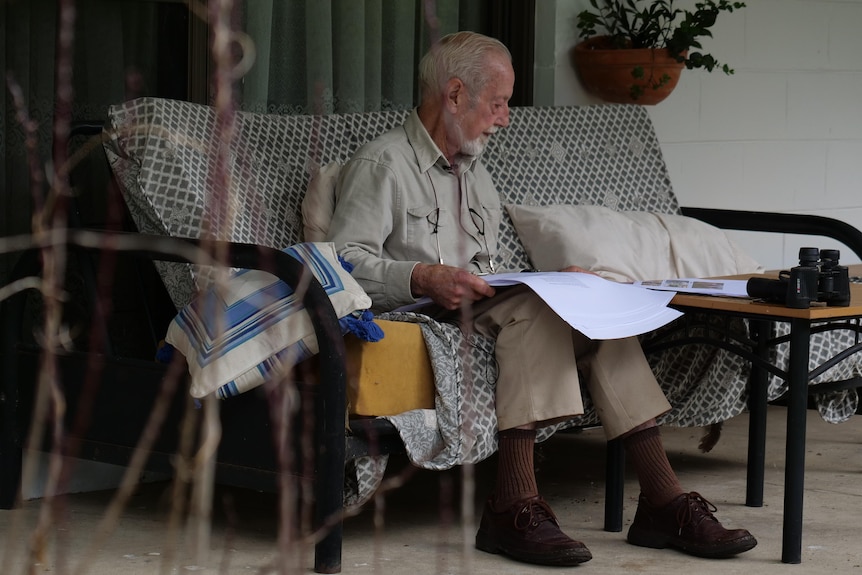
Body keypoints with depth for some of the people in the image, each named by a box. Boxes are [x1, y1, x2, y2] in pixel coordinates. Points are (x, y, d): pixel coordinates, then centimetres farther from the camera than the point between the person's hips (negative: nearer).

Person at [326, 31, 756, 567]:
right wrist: (425, 277, -26)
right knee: (535, 302, -32)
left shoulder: (478, 177, 28)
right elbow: (344, 263, -12)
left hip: (478, 315, 8)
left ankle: (662, 500, -21)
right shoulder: (383, 165, -1)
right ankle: (514, 506, -41)